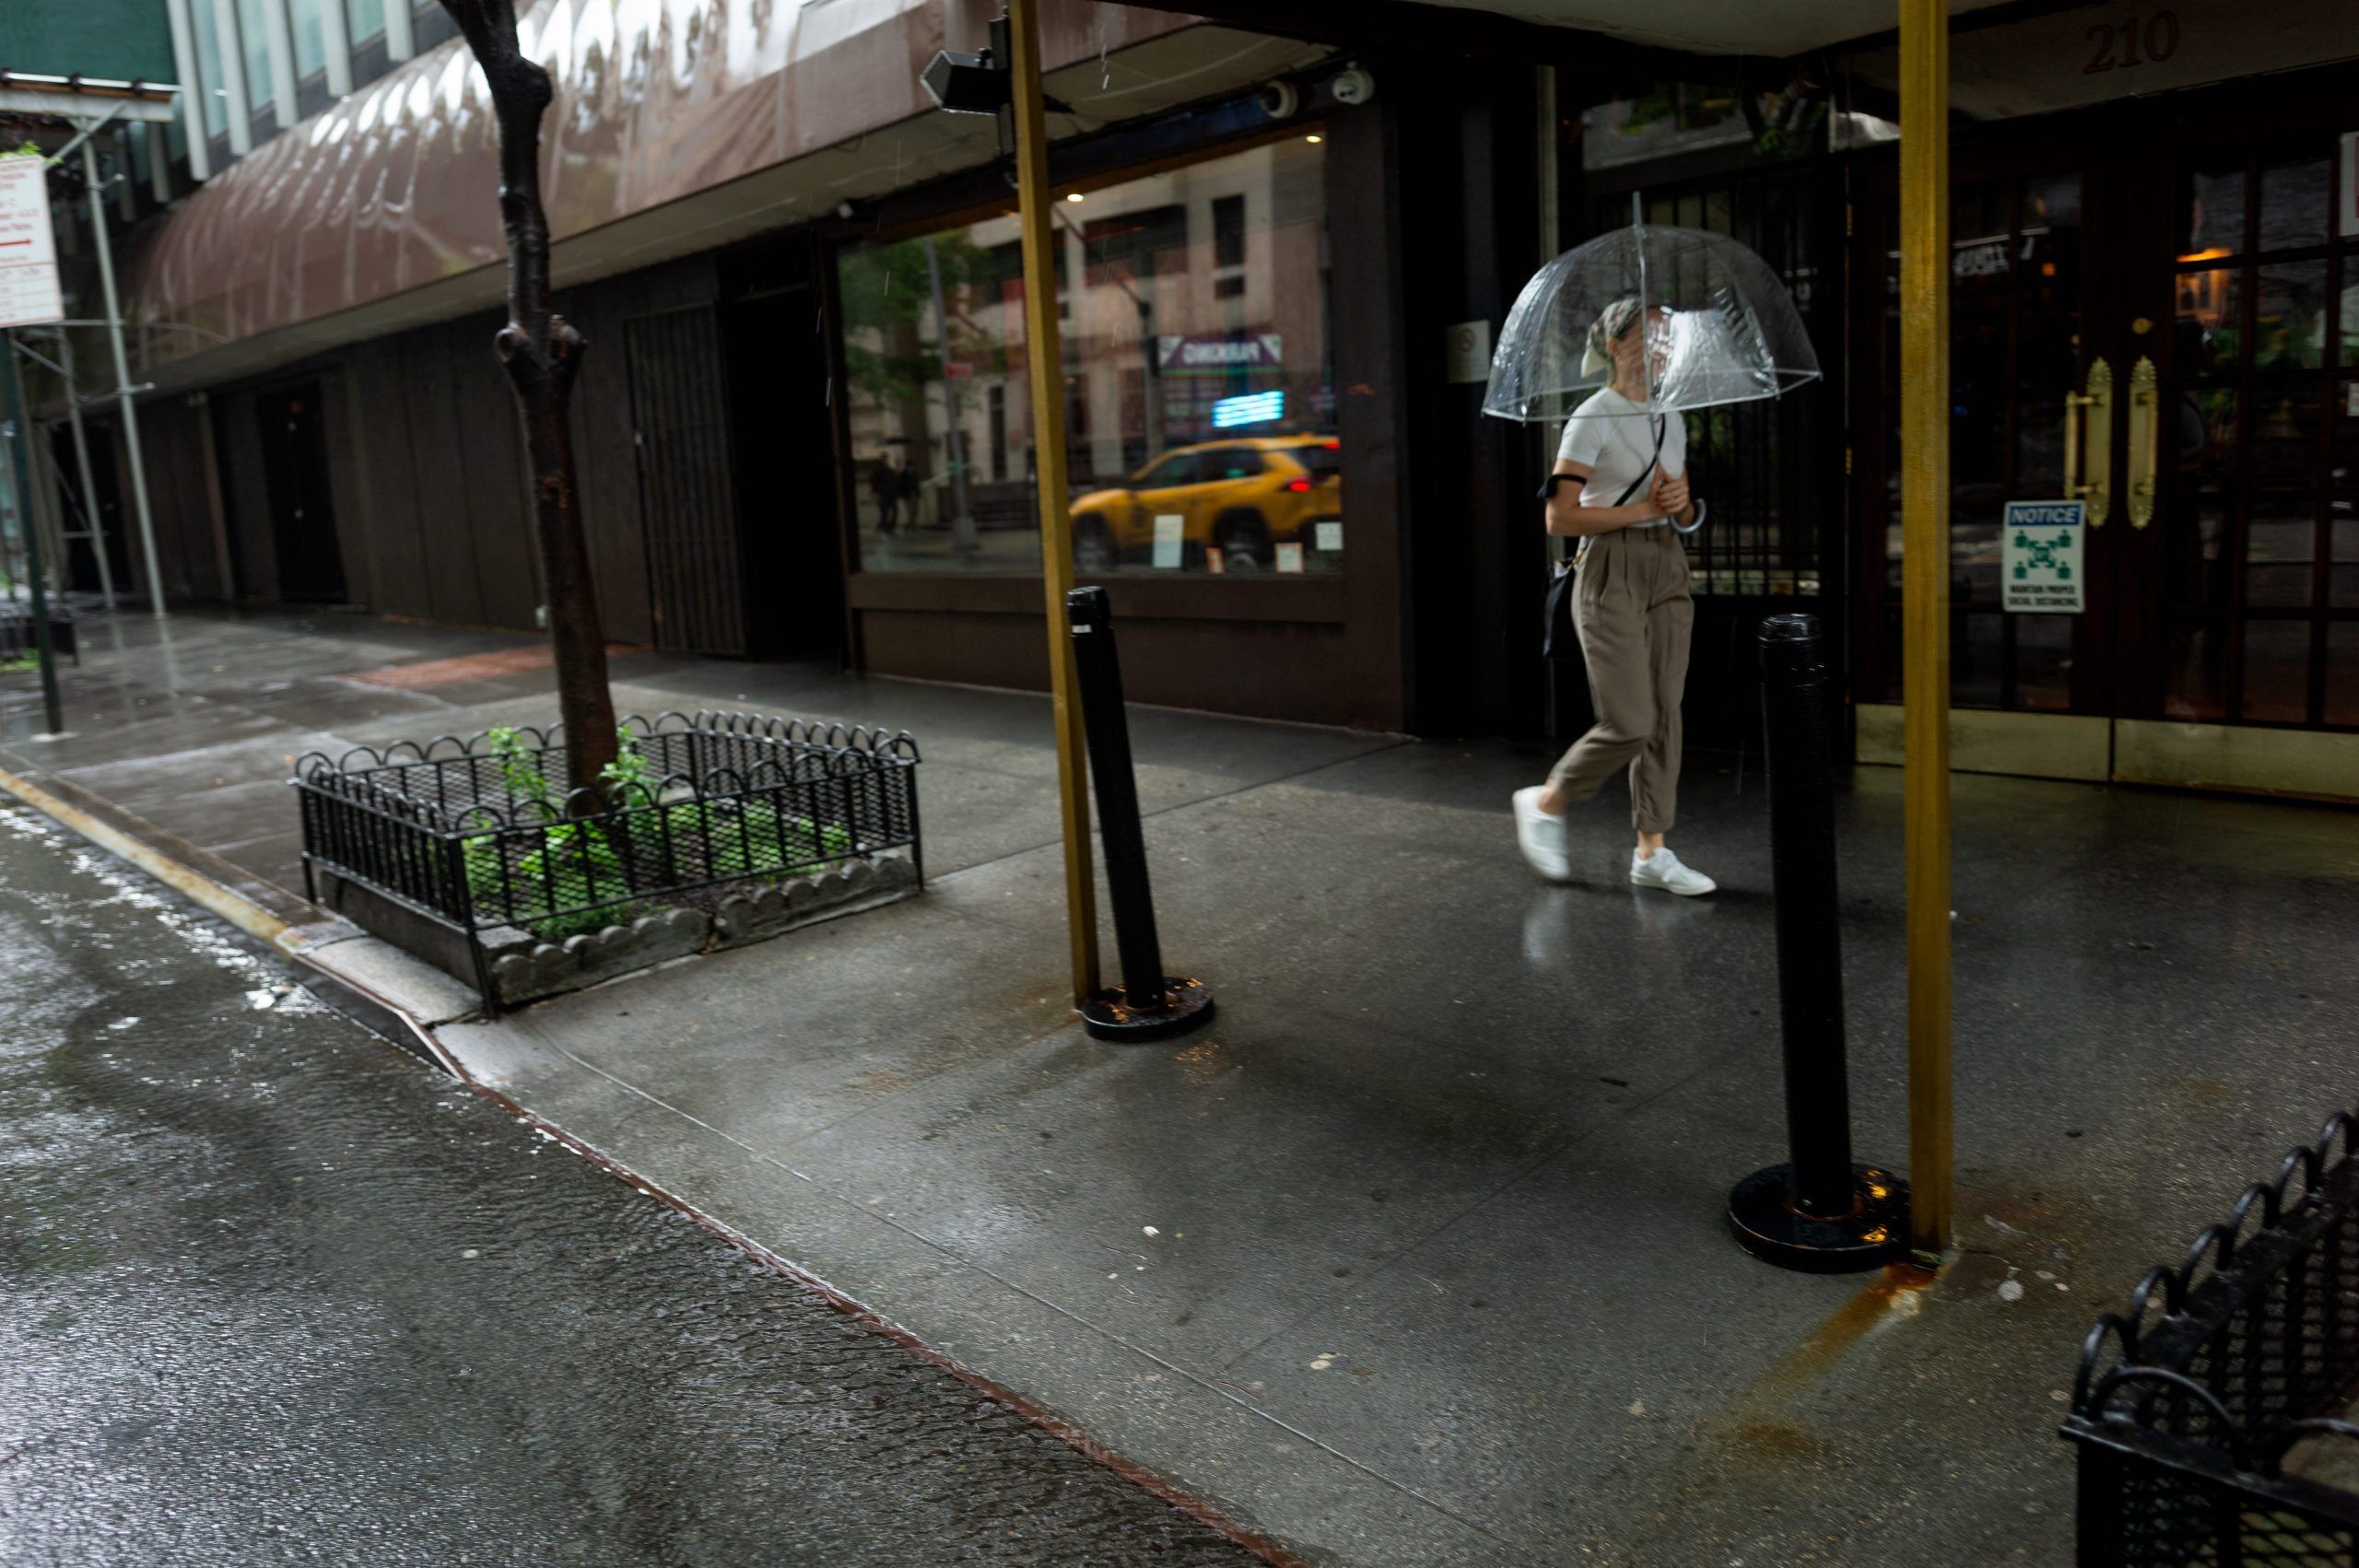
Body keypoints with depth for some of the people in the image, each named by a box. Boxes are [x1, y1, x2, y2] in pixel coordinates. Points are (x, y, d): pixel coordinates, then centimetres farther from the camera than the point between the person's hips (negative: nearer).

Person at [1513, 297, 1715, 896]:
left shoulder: (1670, 419, 13)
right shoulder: (1593, 418, -8)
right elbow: (1560, 517, -15)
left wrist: (1683, 506, -4)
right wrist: (1642, 509, -14)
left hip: (1666, 571, 7)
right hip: (1611, 572, -7)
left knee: (1665, 715, 4)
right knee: (1630, 722, -9)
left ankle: (1652, 852, 10)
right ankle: (1545, 803, 14)